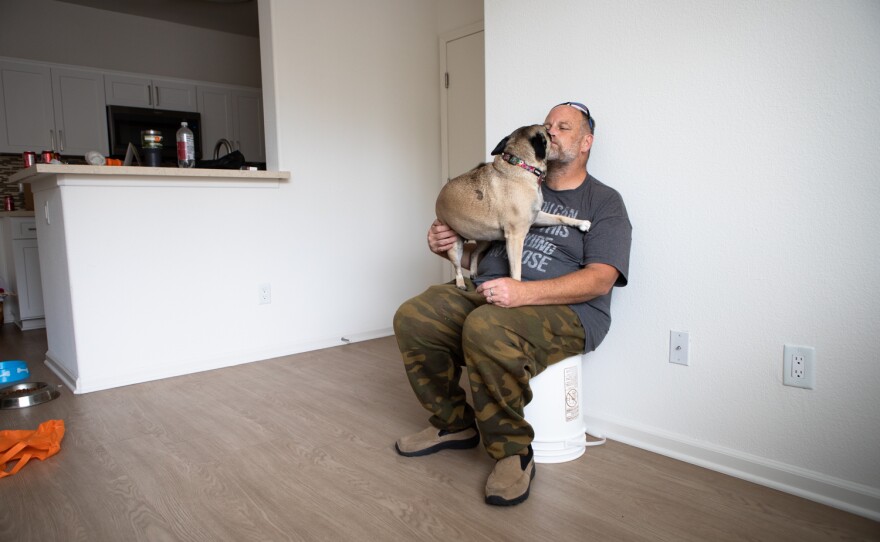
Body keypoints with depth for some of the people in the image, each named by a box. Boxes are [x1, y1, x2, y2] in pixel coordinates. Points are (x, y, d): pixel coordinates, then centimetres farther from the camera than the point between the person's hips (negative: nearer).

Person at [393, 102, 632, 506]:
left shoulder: (604, 202, 5)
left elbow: (600, 279, -11)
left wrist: (523, 292, -25)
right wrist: (447, 245, -1)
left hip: (564, 311, -6)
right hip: (485, 291, 6)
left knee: (485, 330, -37)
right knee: (412, 319, -16)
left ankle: (514, 451, -15)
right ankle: (454, 425, 4)